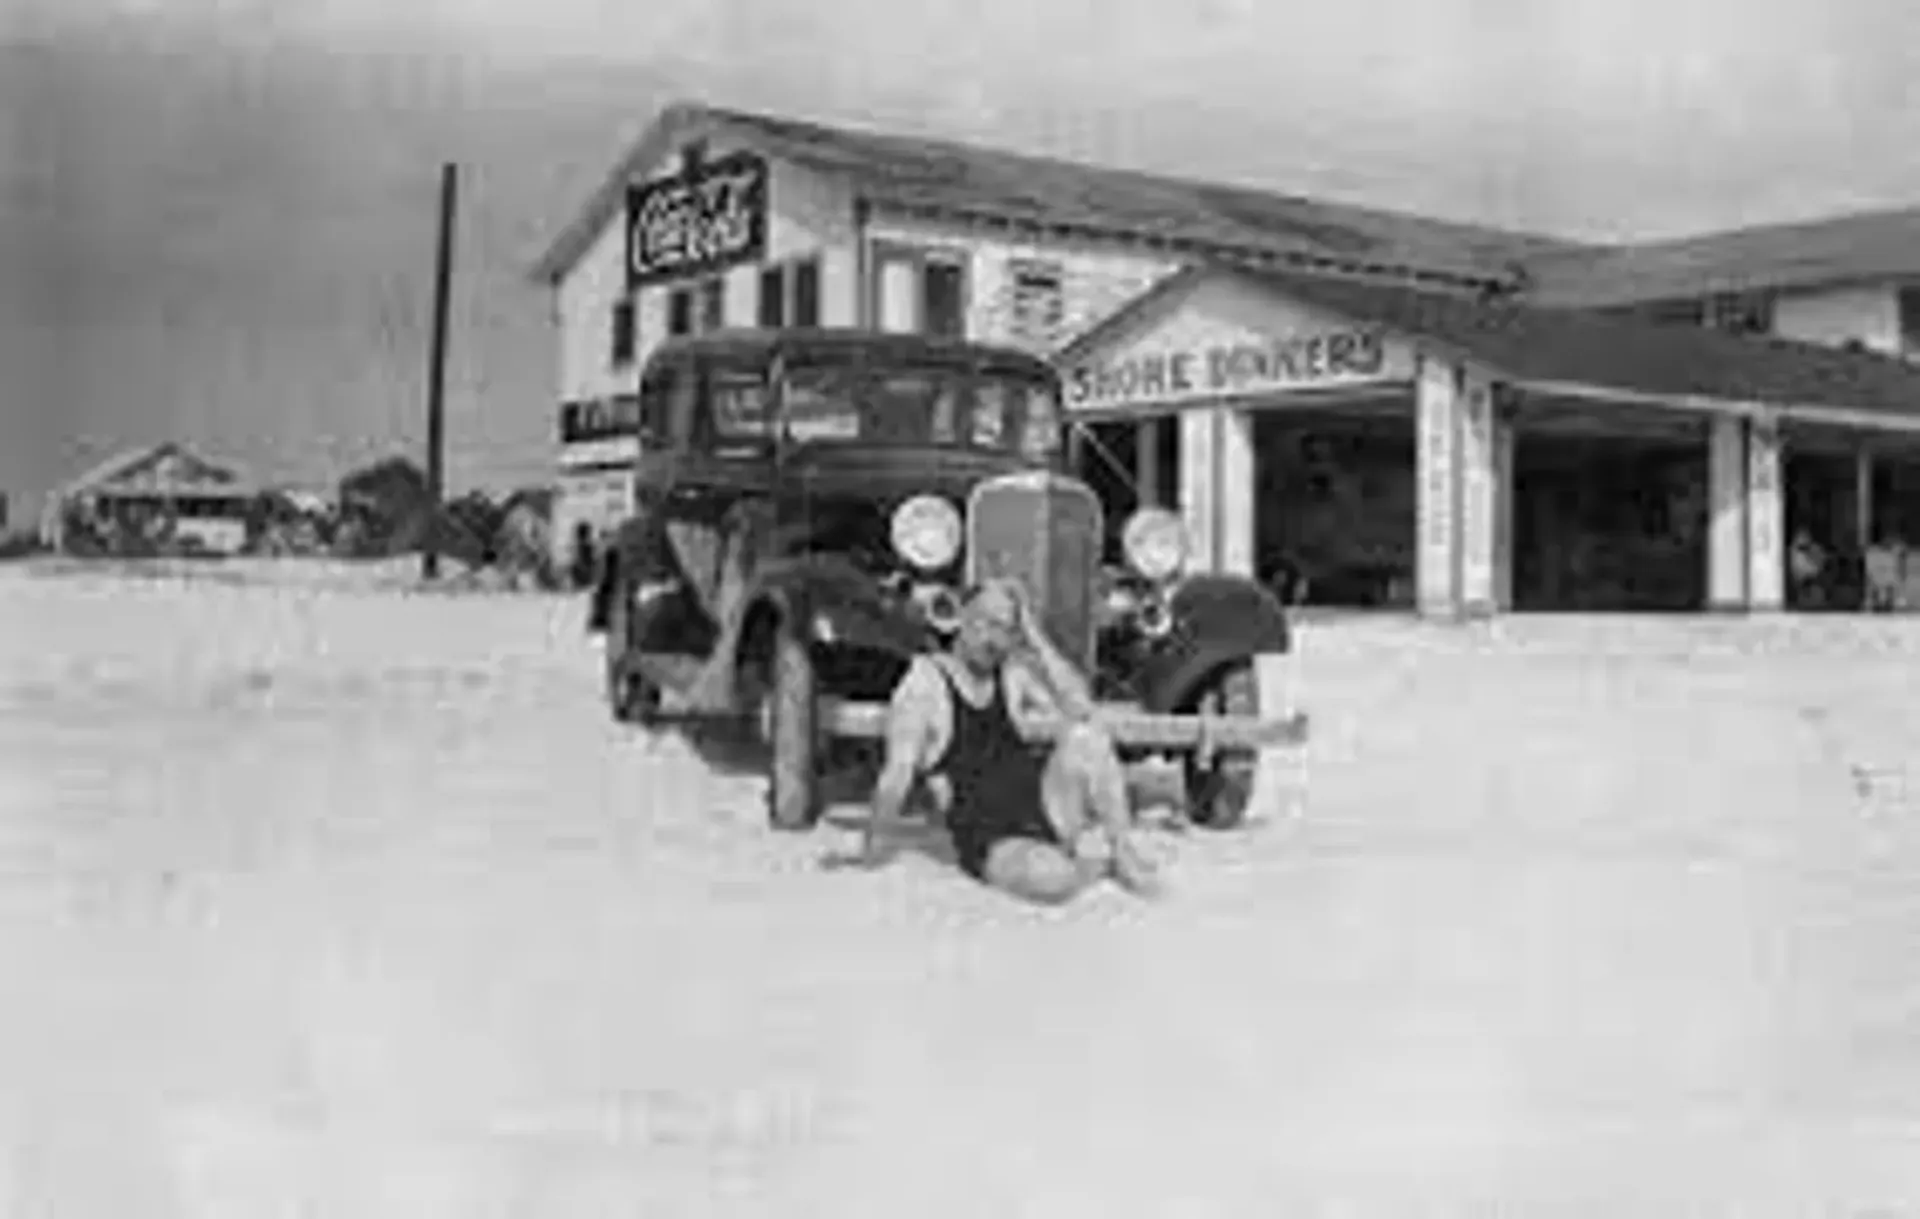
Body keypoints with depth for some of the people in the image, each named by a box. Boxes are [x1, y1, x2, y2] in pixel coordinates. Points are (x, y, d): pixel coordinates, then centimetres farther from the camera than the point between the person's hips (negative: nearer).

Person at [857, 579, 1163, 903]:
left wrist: (1035, 639, -7)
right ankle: (1105, 861, -3)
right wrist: (871, 849, -12)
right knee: (1051, 878, -36)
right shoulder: (925, 681, -6)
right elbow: (898, 773, -10)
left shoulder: (1013, 677, 8)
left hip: (1048, 812, 4)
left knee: (1083, 735, -22)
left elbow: (1079, 710, -8)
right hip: (991, 843, -4)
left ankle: (1124, 848, -11)